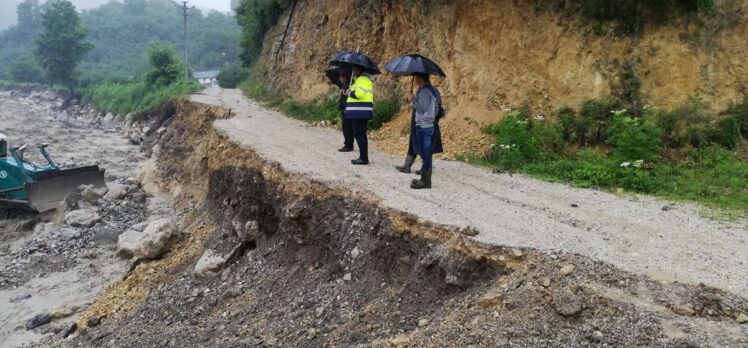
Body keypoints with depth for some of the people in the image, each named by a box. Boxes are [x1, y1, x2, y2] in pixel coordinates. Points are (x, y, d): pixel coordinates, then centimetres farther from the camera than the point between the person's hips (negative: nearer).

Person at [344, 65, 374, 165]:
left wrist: (349, 93, -8)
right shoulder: (358, 79, 22)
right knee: (360, 134, 13)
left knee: (359, 134, -9)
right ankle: (363, 157, 18)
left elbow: (359, 93, -25)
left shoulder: (362, 79, -12)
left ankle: (364, 158, -8)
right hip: (360, 112, 11)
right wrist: (350, 92, 8)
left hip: (360, 112, -11)